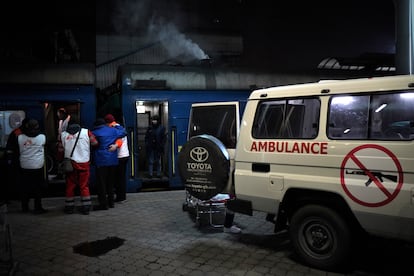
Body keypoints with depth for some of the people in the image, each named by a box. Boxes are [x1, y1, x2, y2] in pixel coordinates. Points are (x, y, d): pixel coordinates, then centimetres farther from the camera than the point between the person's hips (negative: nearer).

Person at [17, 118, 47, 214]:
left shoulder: (20, 137, -5)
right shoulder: (42, 137, -12)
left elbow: (17, 151, 6)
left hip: (25, 167, 3)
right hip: (38, 166, -3)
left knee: (25, 188, 13)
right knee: (38, 188, 4)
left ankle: (25, 207, 23)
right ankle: (38, 208, 8)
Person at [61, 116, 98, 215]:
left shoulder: (63, 134, 3)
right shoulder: (86, 132, -1)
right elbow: (95, 143, -5)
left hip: (70, 163, 1)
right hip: (84, 162, -1)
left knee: (70, 185, 12)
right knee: (84, 186, 7)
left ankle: (69, 207, 19)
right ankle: (86, 208, 10)